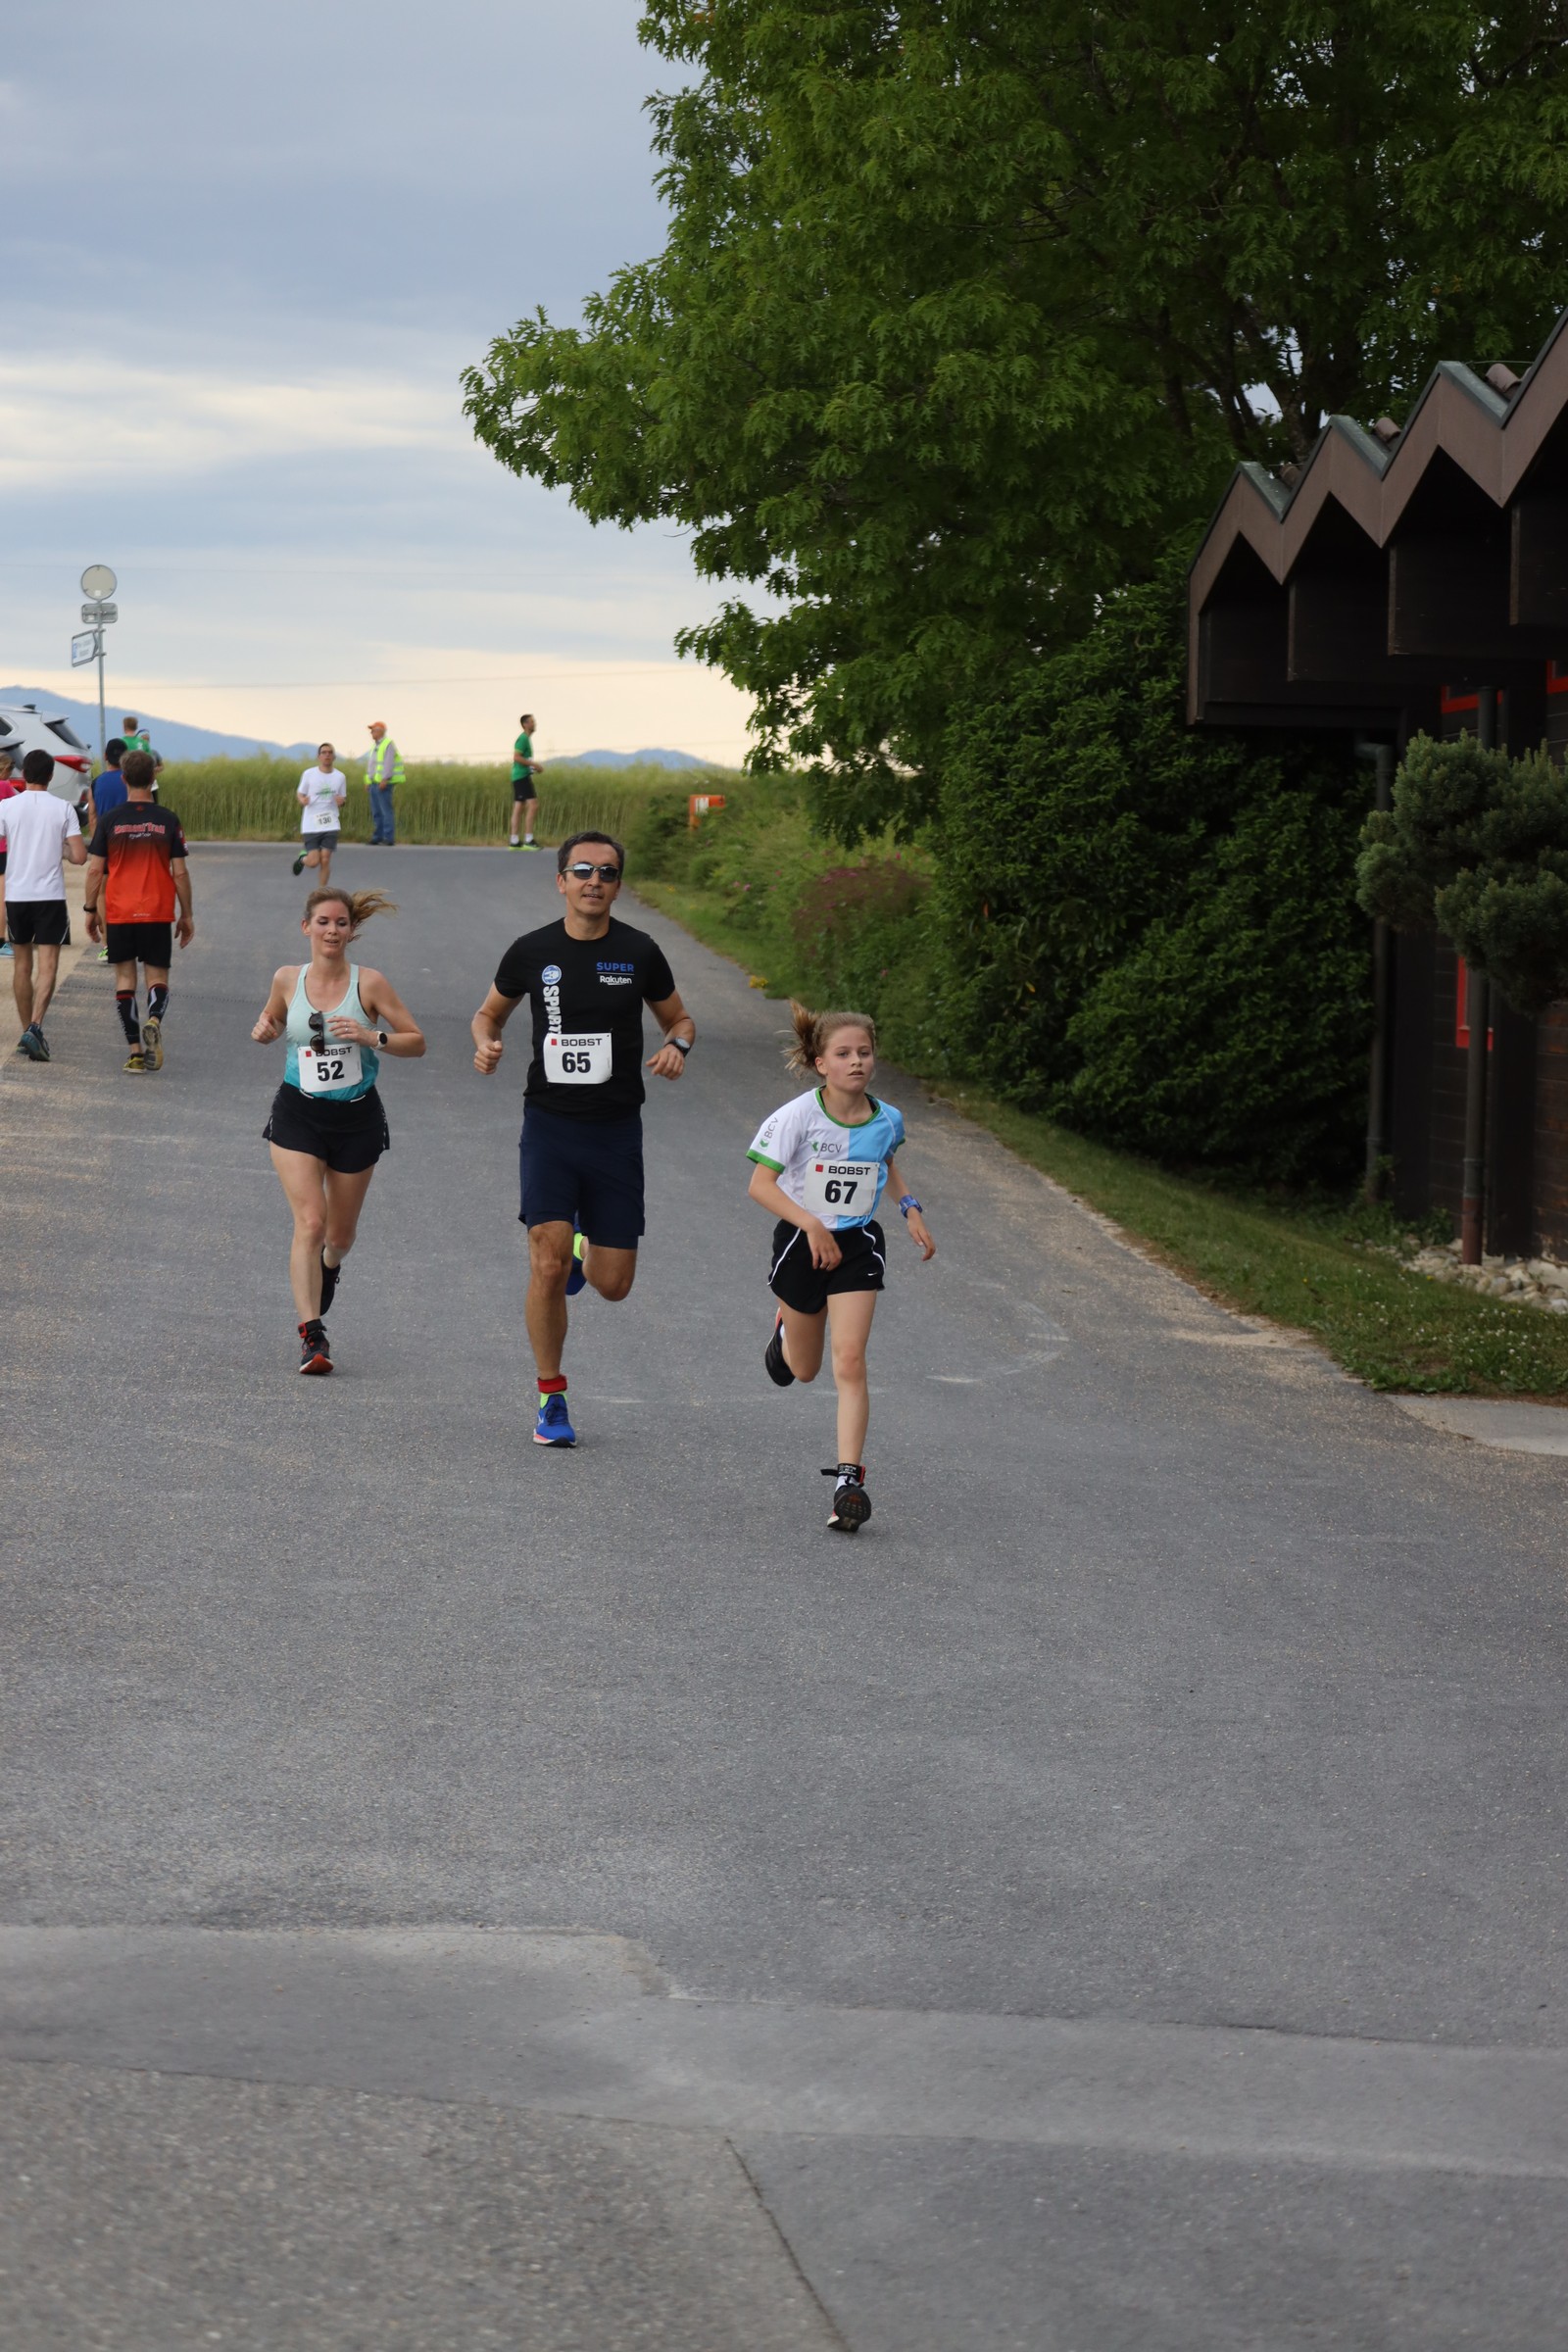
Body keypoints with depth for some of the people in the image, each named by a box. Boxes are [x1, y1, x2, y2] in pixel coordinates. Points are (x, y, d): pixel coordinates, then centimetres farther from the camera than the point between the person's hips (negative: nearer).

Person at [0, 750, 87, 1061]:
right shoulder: (63, 809, -4)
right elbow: (79, 857, -7)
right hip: (51, 896, -2)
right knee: (47, 966, -4)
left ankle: (27, 1031, 20)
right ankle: (35, 1027, -22)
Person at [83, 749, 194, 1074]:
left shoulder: (109, 820, -3)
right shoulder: (168, 820, -3)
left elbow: (95, 869, -2)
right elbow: (180, 872, -1)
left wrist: (90, 909, 9)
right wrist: (187, 915, 8)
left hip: (119, 913, 0)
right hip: (158, 913, 0)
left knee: (125, 976, 8)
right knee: (157, 975, 8)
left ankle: (136, 1051, 2)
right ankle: (154, 1020, -24)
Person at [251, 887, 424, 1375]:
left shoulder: (369, 983, -9)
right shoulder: (287, 979, -2)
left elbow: (416, 1042, -6)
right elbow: (273, 1018, 18)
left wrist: (372, 1037, -23)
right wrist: (265, 1029, -5)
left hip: (356, 1116, 0)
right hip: (298, 1114, 0)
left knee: (340, 1232, 14)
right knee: (310, 1221, -16)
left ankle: (328, 1267, 52)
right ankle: (311, 1335, -16)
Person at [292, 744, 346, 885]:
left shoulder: (339, 777, 4)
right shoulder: (309, 774, -2)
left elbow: (343, 798, 15)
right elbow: (299, 794, 6)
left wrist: (341, 801, -10)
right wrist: (302, 800, -19)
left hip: (330, 825, 2)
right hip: (311, 825, -2)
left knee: (325, 860, -5)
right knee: (314, 861, -6)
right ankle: (302, 858, 31)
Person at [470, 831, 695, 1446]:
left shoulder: (639, 952, -1)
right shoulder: (532, 951, -1)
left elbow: (678, 1018, 13)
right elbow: (489, 1013, 16)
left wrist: (676, 1046, -10)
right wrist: (486, 1043, -6)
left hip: (616, 1131, 1)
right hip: (549, 1125, -1)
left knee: (613, 1284, 2)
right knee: (547, 1268, -14)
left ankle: (582, 1248, 41)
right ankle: (551, 1400, 2)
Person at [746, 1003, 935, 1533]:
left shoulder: (886, 1120, -4)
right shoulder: (798, 1116, -17)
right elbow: (761, 1183, -19)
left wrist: (911, 1210, 6)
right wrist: (811, 1224, -30)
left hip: (858, 1245, 1)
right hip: (801, 1244, -1)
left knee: (849, 1361, -15)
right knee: (804, 1369, 16)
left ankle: (848, 1480, -17)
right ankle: (785, 1331, 55)